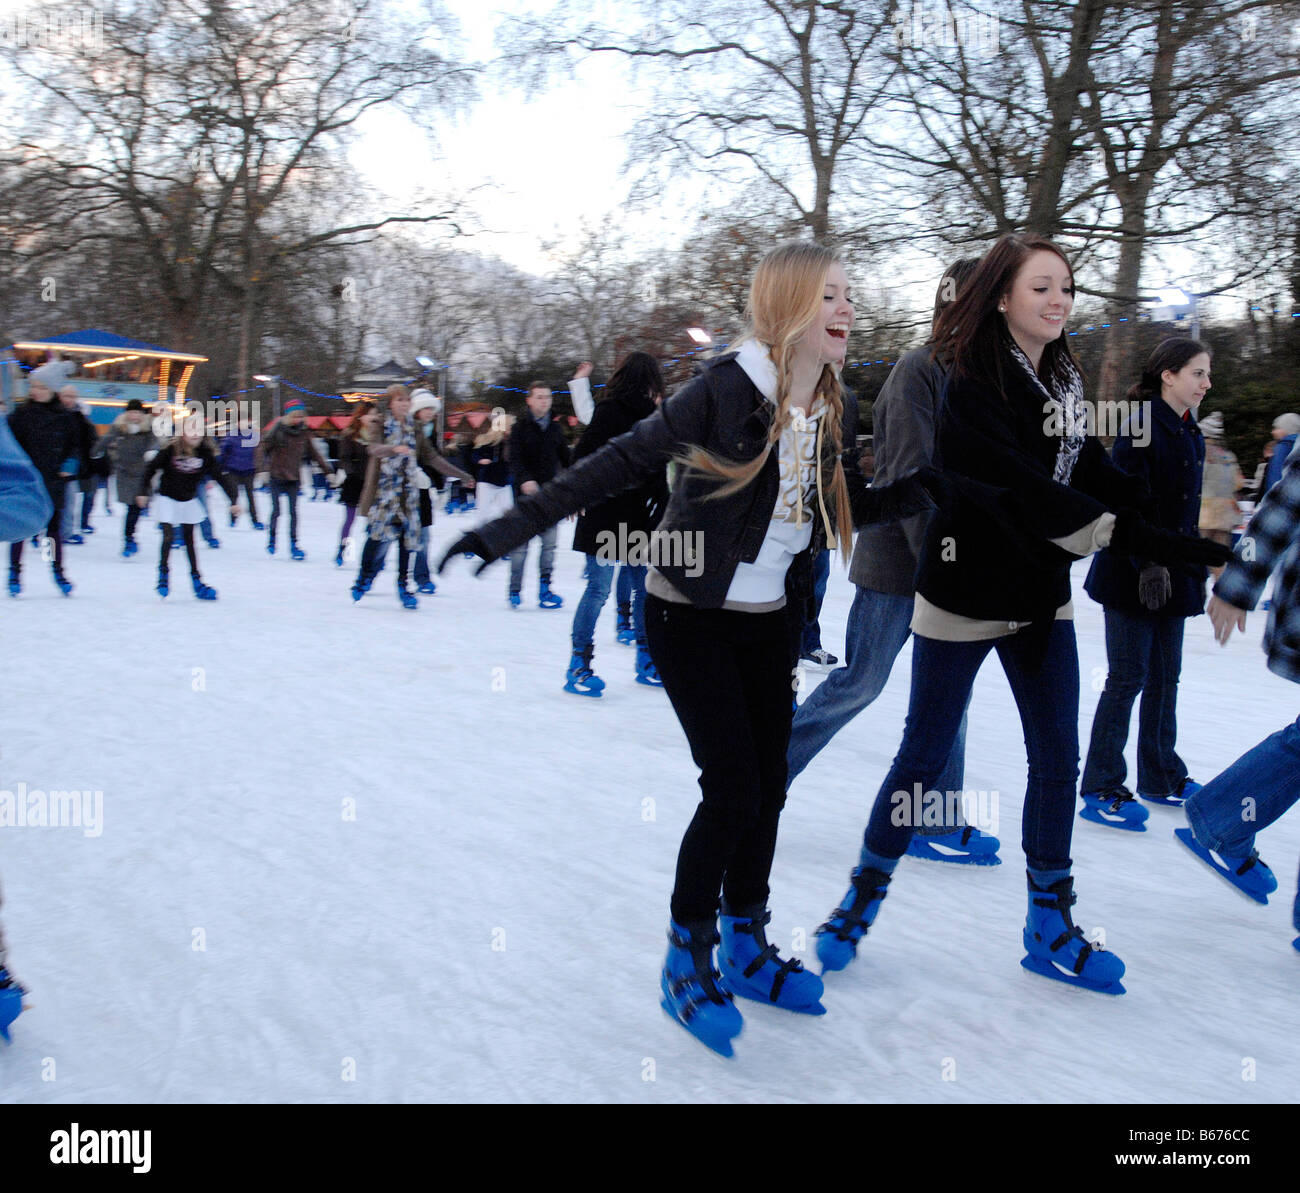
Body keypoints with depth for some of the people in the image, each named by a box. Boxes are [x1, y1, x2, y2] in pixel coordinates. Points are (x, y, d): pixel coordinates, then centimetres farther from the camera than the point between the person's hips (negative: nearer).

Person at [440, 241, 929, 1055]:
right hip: (693, 618, -6)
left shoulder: (830, 409, 2)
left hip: (771, 622, 6)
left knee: (767, 786, 9)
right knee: (732, 788, -9)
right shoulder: (727, 388, -19)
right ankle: (686, 961, 12)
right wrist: (515, 526, -25)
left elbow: (847, 507, 11)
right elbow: (624, 464, -19)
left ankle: (745, 949, 29)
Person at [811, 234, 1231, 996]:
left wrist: (1184, 532, -17)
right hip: (965, 595, -7)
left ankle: (1049, 927, 22)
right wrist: (1138, 538, -33)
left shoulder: (1065, 382, 6)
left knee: (1058, 759, 9)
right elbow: (1021, 489, -29)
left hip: (1043, 597, 7)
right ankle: (865, 896, 24)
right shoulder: (972, 387, -18)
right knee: (926, 755, 4)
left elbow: (1095, 475, -3)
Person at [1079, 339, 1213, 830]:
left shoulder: (1190, 433, 13)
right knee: (1128, 676, -5)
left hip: (1173, 572, 8)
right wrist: (1149, 562, -25)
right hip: (1131, 571, -8)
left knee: (1165, 675, 14)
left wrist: (1195, 565, 19)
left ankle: (1161, 776, 27)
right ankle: (1100, 788, 4)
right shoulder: (1142, 421, -13)